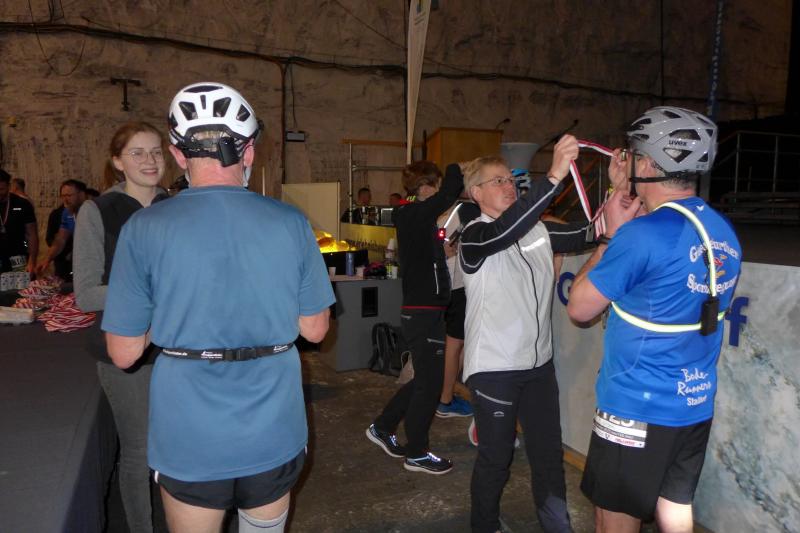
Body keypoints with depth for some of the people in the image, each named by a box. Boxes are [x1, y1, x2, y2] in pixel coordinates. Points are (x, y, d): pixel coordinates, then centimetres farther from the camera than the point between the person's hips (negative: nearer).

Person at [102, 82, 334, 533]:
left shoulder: (144, 229, -12)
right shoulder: (291, 223, -8)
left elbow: (123, 353, -7)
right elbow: (314, 328, 0)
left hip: (189, 440, -1)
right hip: (274, 434, 2)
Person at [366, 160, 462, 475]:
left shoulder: (411, 216, 12)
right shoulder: (417, 214, -16)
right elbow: (450, 191, -27)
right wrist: (459, 169, -11)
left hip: (420, 310, 10)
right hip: (424, 313, -10)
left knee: (425, 378, 20)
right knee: (429, 382, 2)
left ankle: (382, 428, 31)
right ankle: (416, 454, 16)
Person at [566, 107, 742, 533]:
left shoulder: (642, 235, -22)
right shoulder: (724, 233, 3)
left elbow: (579, 307, -12)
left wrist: (612, 233, -4)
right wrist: (626, 191, 12)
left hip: (637, 407, -7)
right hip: (695, 404, 8)